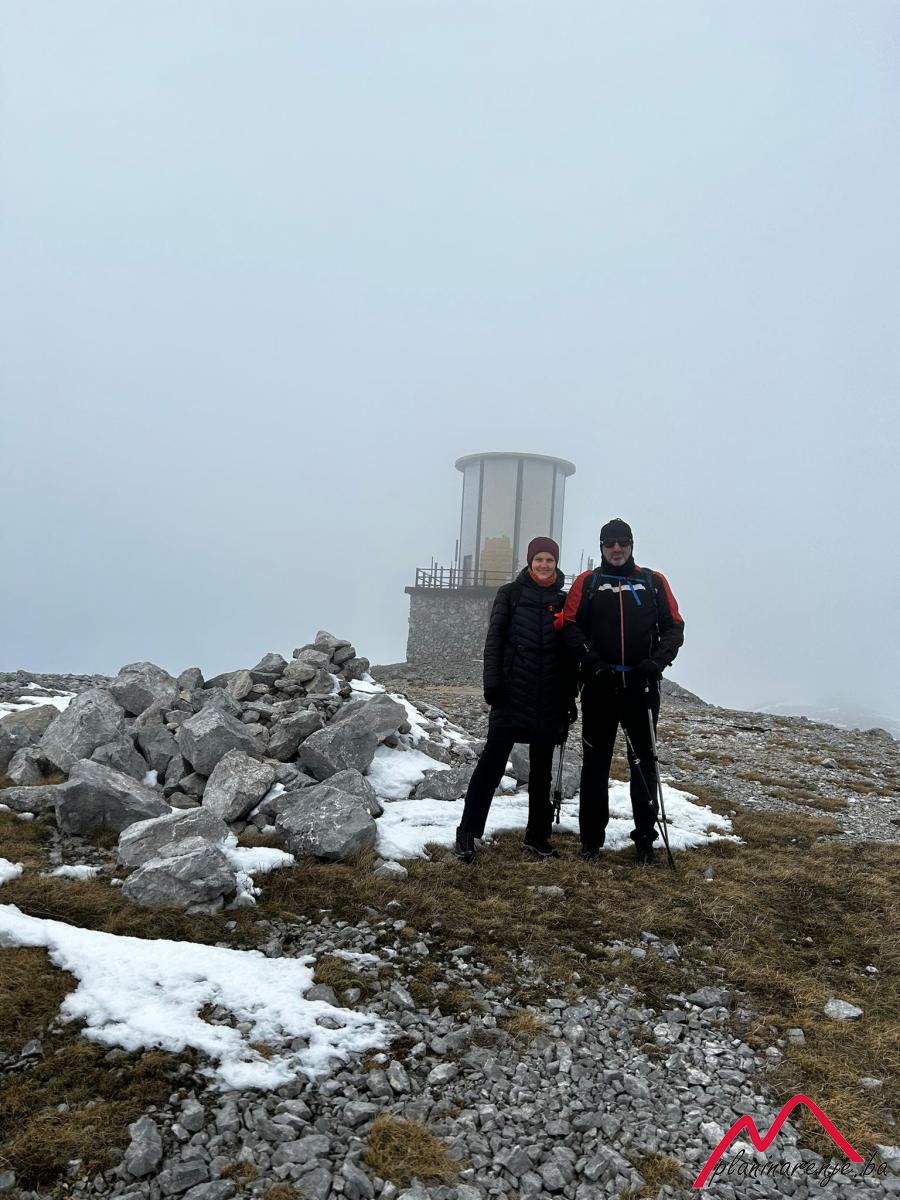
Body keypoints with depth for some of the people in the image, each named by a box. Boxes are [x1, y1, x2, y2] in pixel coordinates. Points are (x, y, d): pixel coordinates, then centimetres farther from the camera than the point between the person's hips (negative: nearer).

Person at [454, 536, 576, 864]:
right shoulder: (511, 593, 3)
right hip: (513, 691, -3)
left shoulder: (564, 600, 10)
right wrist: (492, 682, -11)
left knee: (542, 766, 10)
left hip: (549, 697, 3)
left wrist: (570, 698, 10)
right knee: (493, 759, -6)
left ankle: (537, 834, 21)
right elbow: (494, 638, -2)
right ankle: (467, 832, 0)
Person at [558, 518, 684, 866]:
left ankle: (645, 838, 16)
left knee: (643, 761, 5)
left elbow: (674, 626, 7)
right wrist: (591, 661, -15)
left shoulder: (654, 582, 9)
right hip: (599, 686, 0)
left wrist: (658, 660, -11)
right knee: (595, 761, 6)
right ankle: (592, 837, 16)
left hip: (642, 686, 1)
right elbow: (570, 627, 0)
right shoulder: (586, 583, 6)